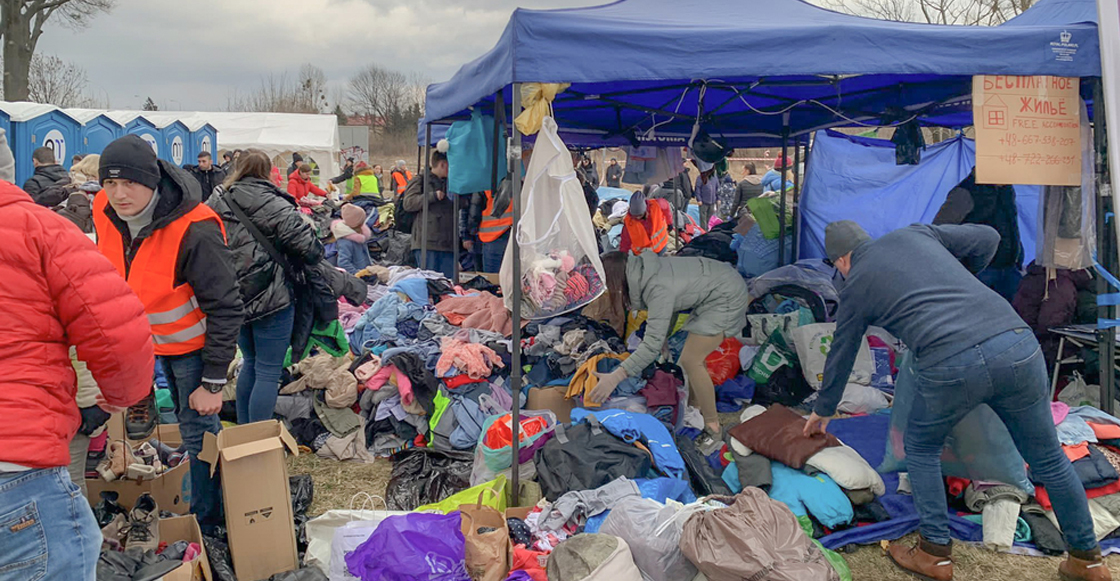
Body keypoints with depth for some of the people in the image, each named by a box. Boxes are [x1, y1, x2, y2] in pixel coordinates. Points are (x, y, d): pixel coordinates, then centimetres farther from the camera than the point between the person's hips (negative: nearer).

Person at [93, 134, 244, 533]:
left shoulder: (194, 231, -33)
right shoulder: (106, 213, -12)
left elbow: (225, 308, -27)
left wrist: (213, 383, -25)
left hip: (194, 342, -6)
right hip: (152, 336, 6)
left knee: (198, 430, 2)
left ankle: (207, 522, 18)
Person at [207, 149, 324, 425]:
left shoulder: (217, 204, 7)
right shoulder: (271, 203, -13)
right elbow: (305, 242, -20)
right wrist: (315, 258, 1)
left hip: (234, 298, 7)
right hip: (272, 298, -7)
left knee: (250, 363, 22)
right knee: (269, 371, 1)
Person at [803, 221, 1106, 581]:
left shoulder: (855, 287, 18)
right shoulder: (916, 234, 25)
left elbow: (840, 359, 28)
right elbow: (988, 238, 26)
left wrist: (822, 412, 43)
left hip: (950, 365, -4)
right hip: (1017, 346, 4)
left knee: (921, 448, 24)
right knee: (1047, 459, 22)